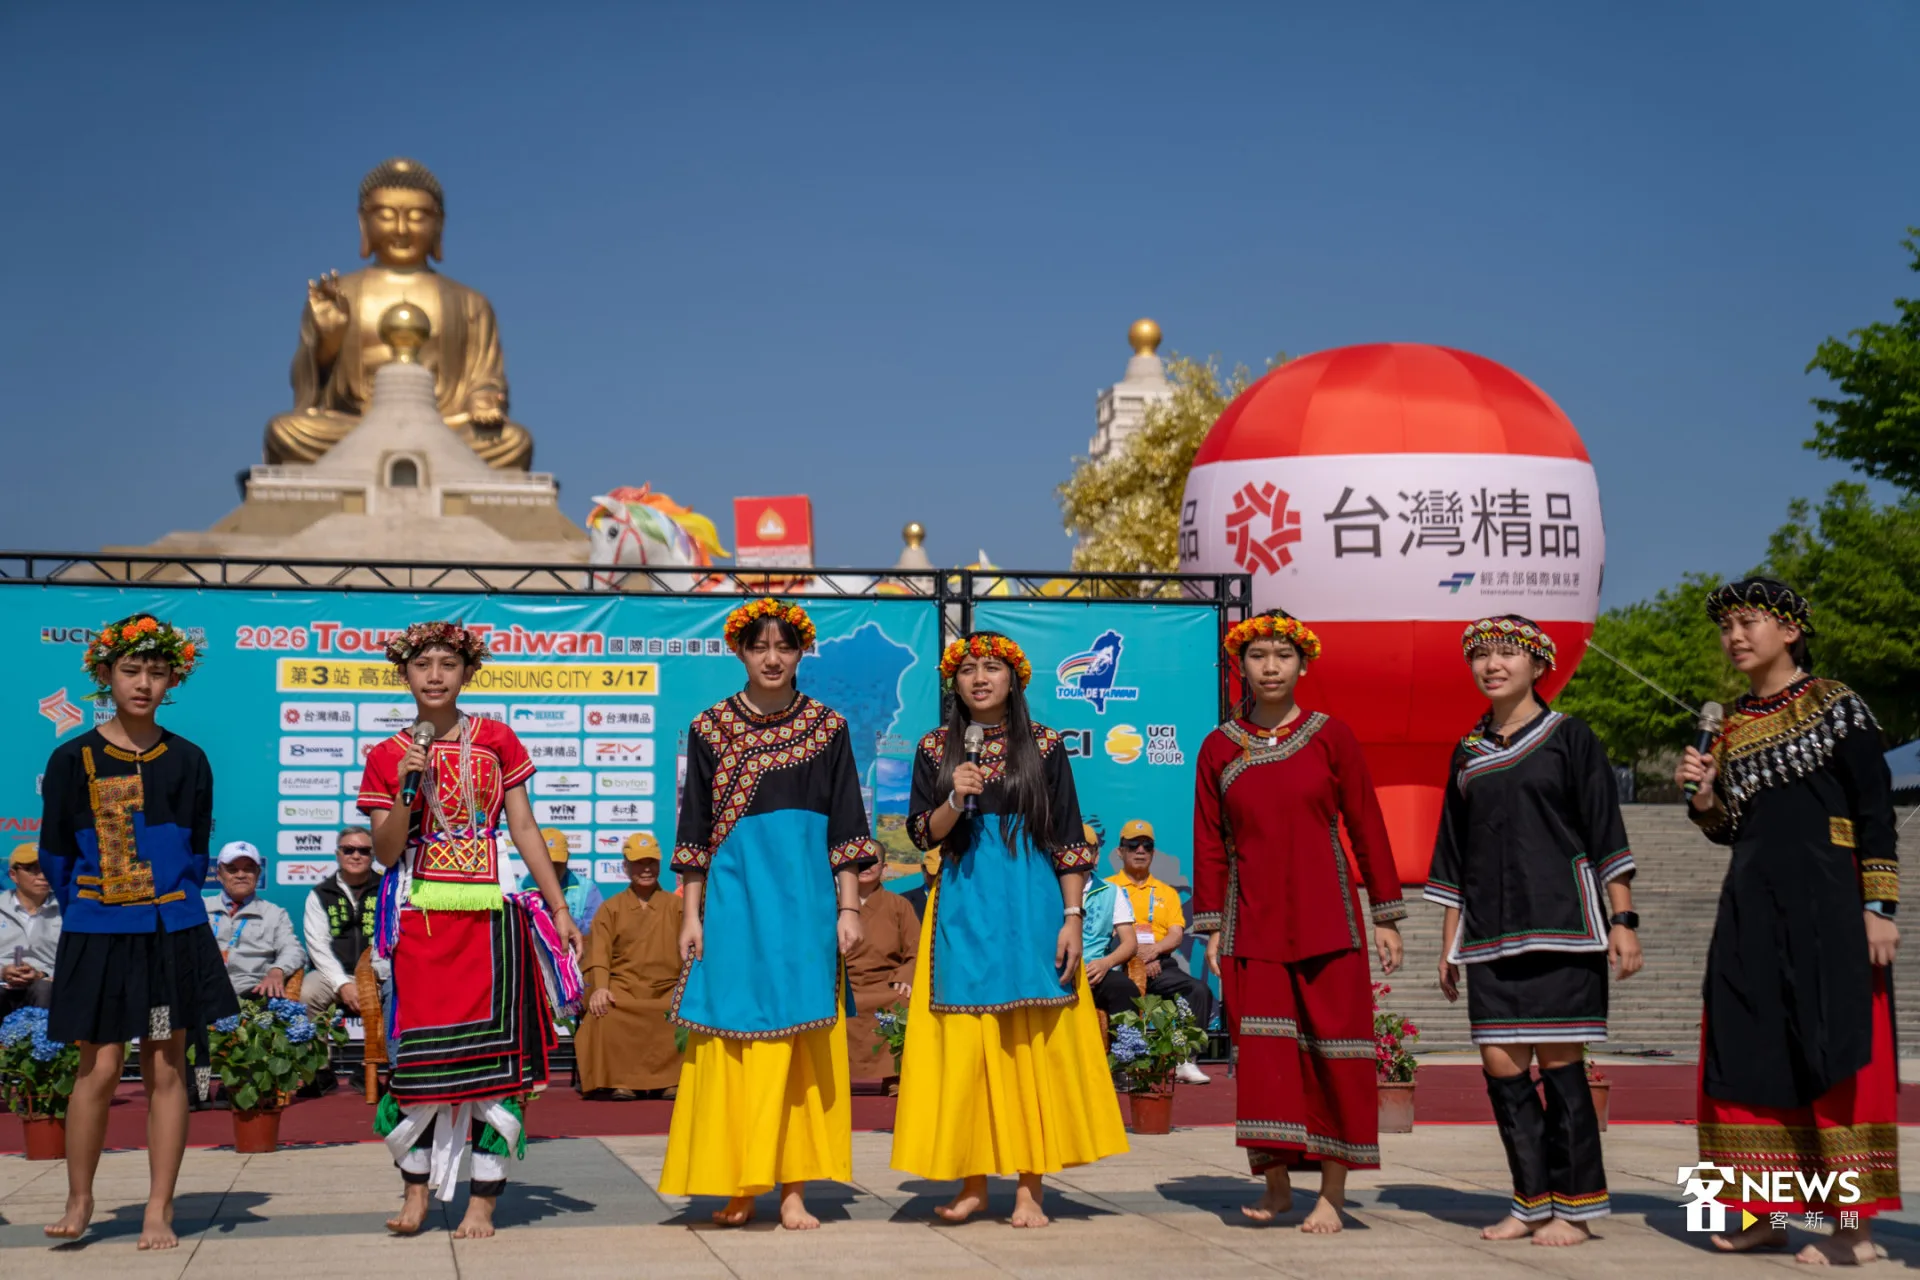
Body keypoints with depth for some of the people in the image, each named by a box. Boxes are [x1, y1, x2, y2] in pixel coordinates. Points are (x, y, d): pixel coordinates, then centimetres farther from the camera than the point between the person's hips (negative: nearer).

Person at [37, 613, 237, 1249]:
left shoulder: (187, 761, 5)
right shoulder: (73, 760, 0)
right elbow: (55, 853, 8)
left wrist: (171, 906, 7)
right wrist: (89, 909, 12)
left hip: (173, 934, 1)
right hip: (97, 935, -1)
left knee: (167, 1069, 2)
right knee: (99, 1068, -4)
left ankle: (159, 1211, 8)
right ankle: (79, 1200, 14)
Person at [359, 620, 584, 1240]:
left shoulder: (496, 740, 6)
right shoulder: (388, 757, 6)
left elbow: (524, 828, 7)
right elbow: (385, 852, 2)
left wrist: (560, 909, 3)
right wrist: (406, 789, -13)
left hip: (488, 914, 0)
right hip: (421, 919, 0)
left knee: (491, 1052, -2)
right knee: (419, 1049, 1)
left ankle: (483, 1201, 3)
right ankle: (416, 1191, 14)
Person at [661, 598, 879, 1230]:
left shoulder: (827, 727, 7)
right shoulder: (710, 727, 6)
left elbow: (845, 826, 7)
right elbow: (695, 829, 6)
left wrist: (849, 908, 0)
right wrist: (691, 914, 1)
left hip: (804, 895, 0)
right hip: (735, 895, 0)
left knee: (802, 1038, -1)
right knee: (733, 1042, -1)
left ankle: (793, 1189, 3)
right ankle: (737, 1189, 7)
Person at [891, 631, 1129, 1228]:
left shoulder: (1044, 746, 4)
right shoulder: (935, 749, 8)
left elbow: (1068, 841, 2)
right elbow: (922, 835, 3)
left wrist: (1073, 917, -5)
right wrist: (956, 801, -16)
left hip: (1031, 905, -1)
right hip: (963, 908, 1)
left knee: (1033, 1041, -3)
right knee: (964, 1043, 0)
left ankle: (1030, 1185, 2)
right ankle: (972, 1181, 9)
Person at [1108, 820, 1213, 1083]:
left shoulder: (1167, 892, 23)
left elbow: (1176, 934, 10)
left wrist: (1154, 949, -12)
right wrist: (1136, 954, -15)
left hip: (1159, 964, 4)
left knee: (1198, 989, -24)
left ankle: (1185, 1060, -23)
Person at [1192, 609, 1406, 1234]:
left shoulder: (1331, 737, 2)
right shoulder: (1220, 748, 6)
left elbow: (1366, 827, 3)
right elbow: (1209, 844, 8)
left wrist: (1386, 916, 0)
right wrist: (1211, 925, 2)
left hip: (1326, 918, -1)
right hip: (1253, 922, 1)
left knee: (1334, 1046, -2)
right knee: (1263, 1051, -1)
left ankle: (1332, 1193, 3)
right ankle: (1276, 1185, 10)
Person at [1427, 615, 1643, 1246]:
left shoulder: (1568, 738, 1)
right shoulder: (1468, 752, 14)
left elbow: (1605, 834, -2)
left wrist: (1621, 919, -9)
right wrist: (1449, 943, 14)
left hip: (1560, 921, -5)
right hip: (1491, 931, 5)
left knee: (1557, 1061, -5)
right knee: (1501, 1065, 1)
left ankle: (1574, 1209, 4)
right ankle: (1532, 1204, 11)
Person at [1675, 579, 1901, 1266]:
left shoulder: (1835, 706, -2)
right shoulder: (1732, 726, 15)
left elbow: (1877, 814, -6)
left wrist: (1879, 906, -13)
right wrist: (1703, 798, -2)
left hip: (1825, 901, -6)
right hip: (1752, 906, 6)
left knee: (1832, 1050, -7)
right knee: (1749, 1054, 4)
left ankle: (1854, 1223, -5)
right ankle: (1769, 1211, 10)